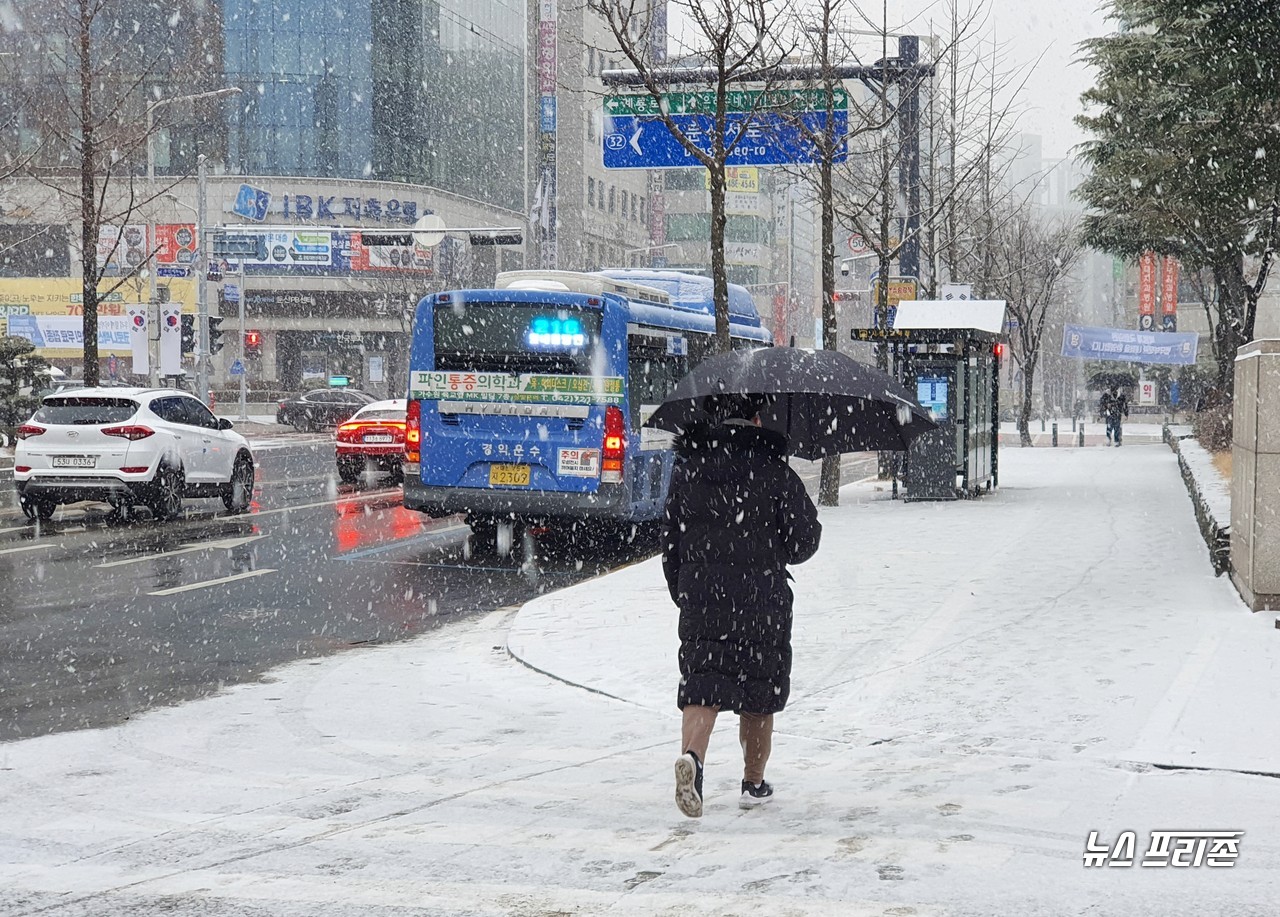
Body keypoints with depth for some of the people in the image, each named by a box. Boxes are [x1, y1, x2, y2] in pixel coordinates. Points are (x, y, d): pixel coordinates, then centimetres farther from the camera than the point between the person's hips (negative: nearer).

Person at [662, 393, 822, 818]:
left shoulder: (687, 468, 6)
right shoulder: (773, 469, -3)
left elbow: (672, 541, 11)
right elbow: (804, 537, -3)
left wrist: (682, 594, 21)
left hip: (700, 596, 2)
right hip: (763, 599, -2)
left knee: (701, 688, -2)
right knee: (759, 696, 13)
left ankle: (691, 756, -29)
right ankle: (753, 783, 23)